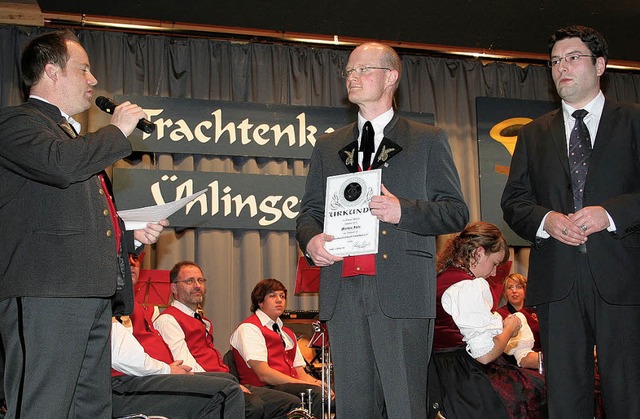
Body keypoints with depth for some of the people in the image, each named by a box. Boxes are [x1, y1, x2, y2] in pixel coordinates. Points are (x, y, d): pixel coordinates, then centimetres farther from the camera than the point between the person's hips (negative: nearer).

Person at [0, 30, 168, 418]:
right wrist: (117, 131, -6)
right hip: (46, 295, -10)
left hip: (93, 296, 10)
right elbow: (61, 164, -23)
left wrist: (132, 233, 16)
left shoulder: (74, 134, 30)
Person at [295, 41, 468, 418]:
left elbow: (457, 212, 4)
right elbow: (309, 212, 21)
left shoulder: (428, 141, 11)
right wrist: (311, 240, -2)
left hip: (402, 291, -3)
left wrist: (403, 210, -13)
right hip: (343, 291, 4)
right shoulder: (328, 147, 21)